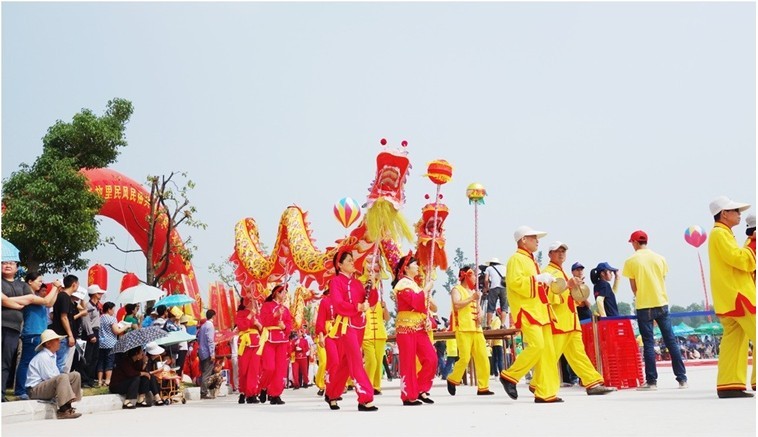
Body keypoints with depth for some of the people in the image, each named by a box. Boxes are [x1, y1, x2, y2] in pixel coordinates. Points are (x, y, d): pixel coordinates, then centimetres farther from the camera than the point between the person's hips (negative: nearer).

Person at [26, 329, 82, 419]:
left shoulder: (52, 356, 14)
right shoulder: (43, 356, -18)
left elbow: (56, 374, 12)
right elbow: (49, 377, -21)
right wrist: (63, 380, -10)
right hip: (35, 389, -10)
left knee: (75, 375, 4)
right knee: (63, 378, -34)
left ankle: (66, 407, -2)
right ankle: (63, 411, -34)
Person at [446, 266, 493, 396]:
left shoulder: (473, 291, 24)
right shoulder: (457, 289, 0)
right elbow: (456, 305, -18)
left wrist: (480, 315, 3)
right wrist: (472, 298, -18)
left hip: (476, 328, 7)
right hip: (463, 328, -7)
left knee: (483, 358, 0)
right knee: (465, 358, -12)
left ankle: (483, 387, 5)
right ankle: (452, 380, 10)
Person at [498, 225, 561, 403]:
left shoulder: (530, 261, 23)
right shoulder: (516, 259, -6)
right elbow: (515, 282, -21)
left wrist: (547, 282, 13)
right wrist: (539, 278, -16)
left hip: (540, 311, 9)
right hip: (527, 311, -9)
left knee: (547, 350, 4)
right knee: (536, 345, -20)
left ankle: (546, 393, 6)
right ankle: (509, 376, -4)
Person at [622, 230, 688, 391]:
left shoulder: (631, 261, -5)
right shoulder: (660, 258, 6)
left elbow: (633, 287, -1)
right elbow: (663, 280, 11)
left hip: (644, 306, -3)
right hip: (661, 303, 3)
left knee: (648, 344, 1)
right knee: (671, 341, 8)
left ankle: (651, 381, 2)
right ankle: (682, 378, 10)